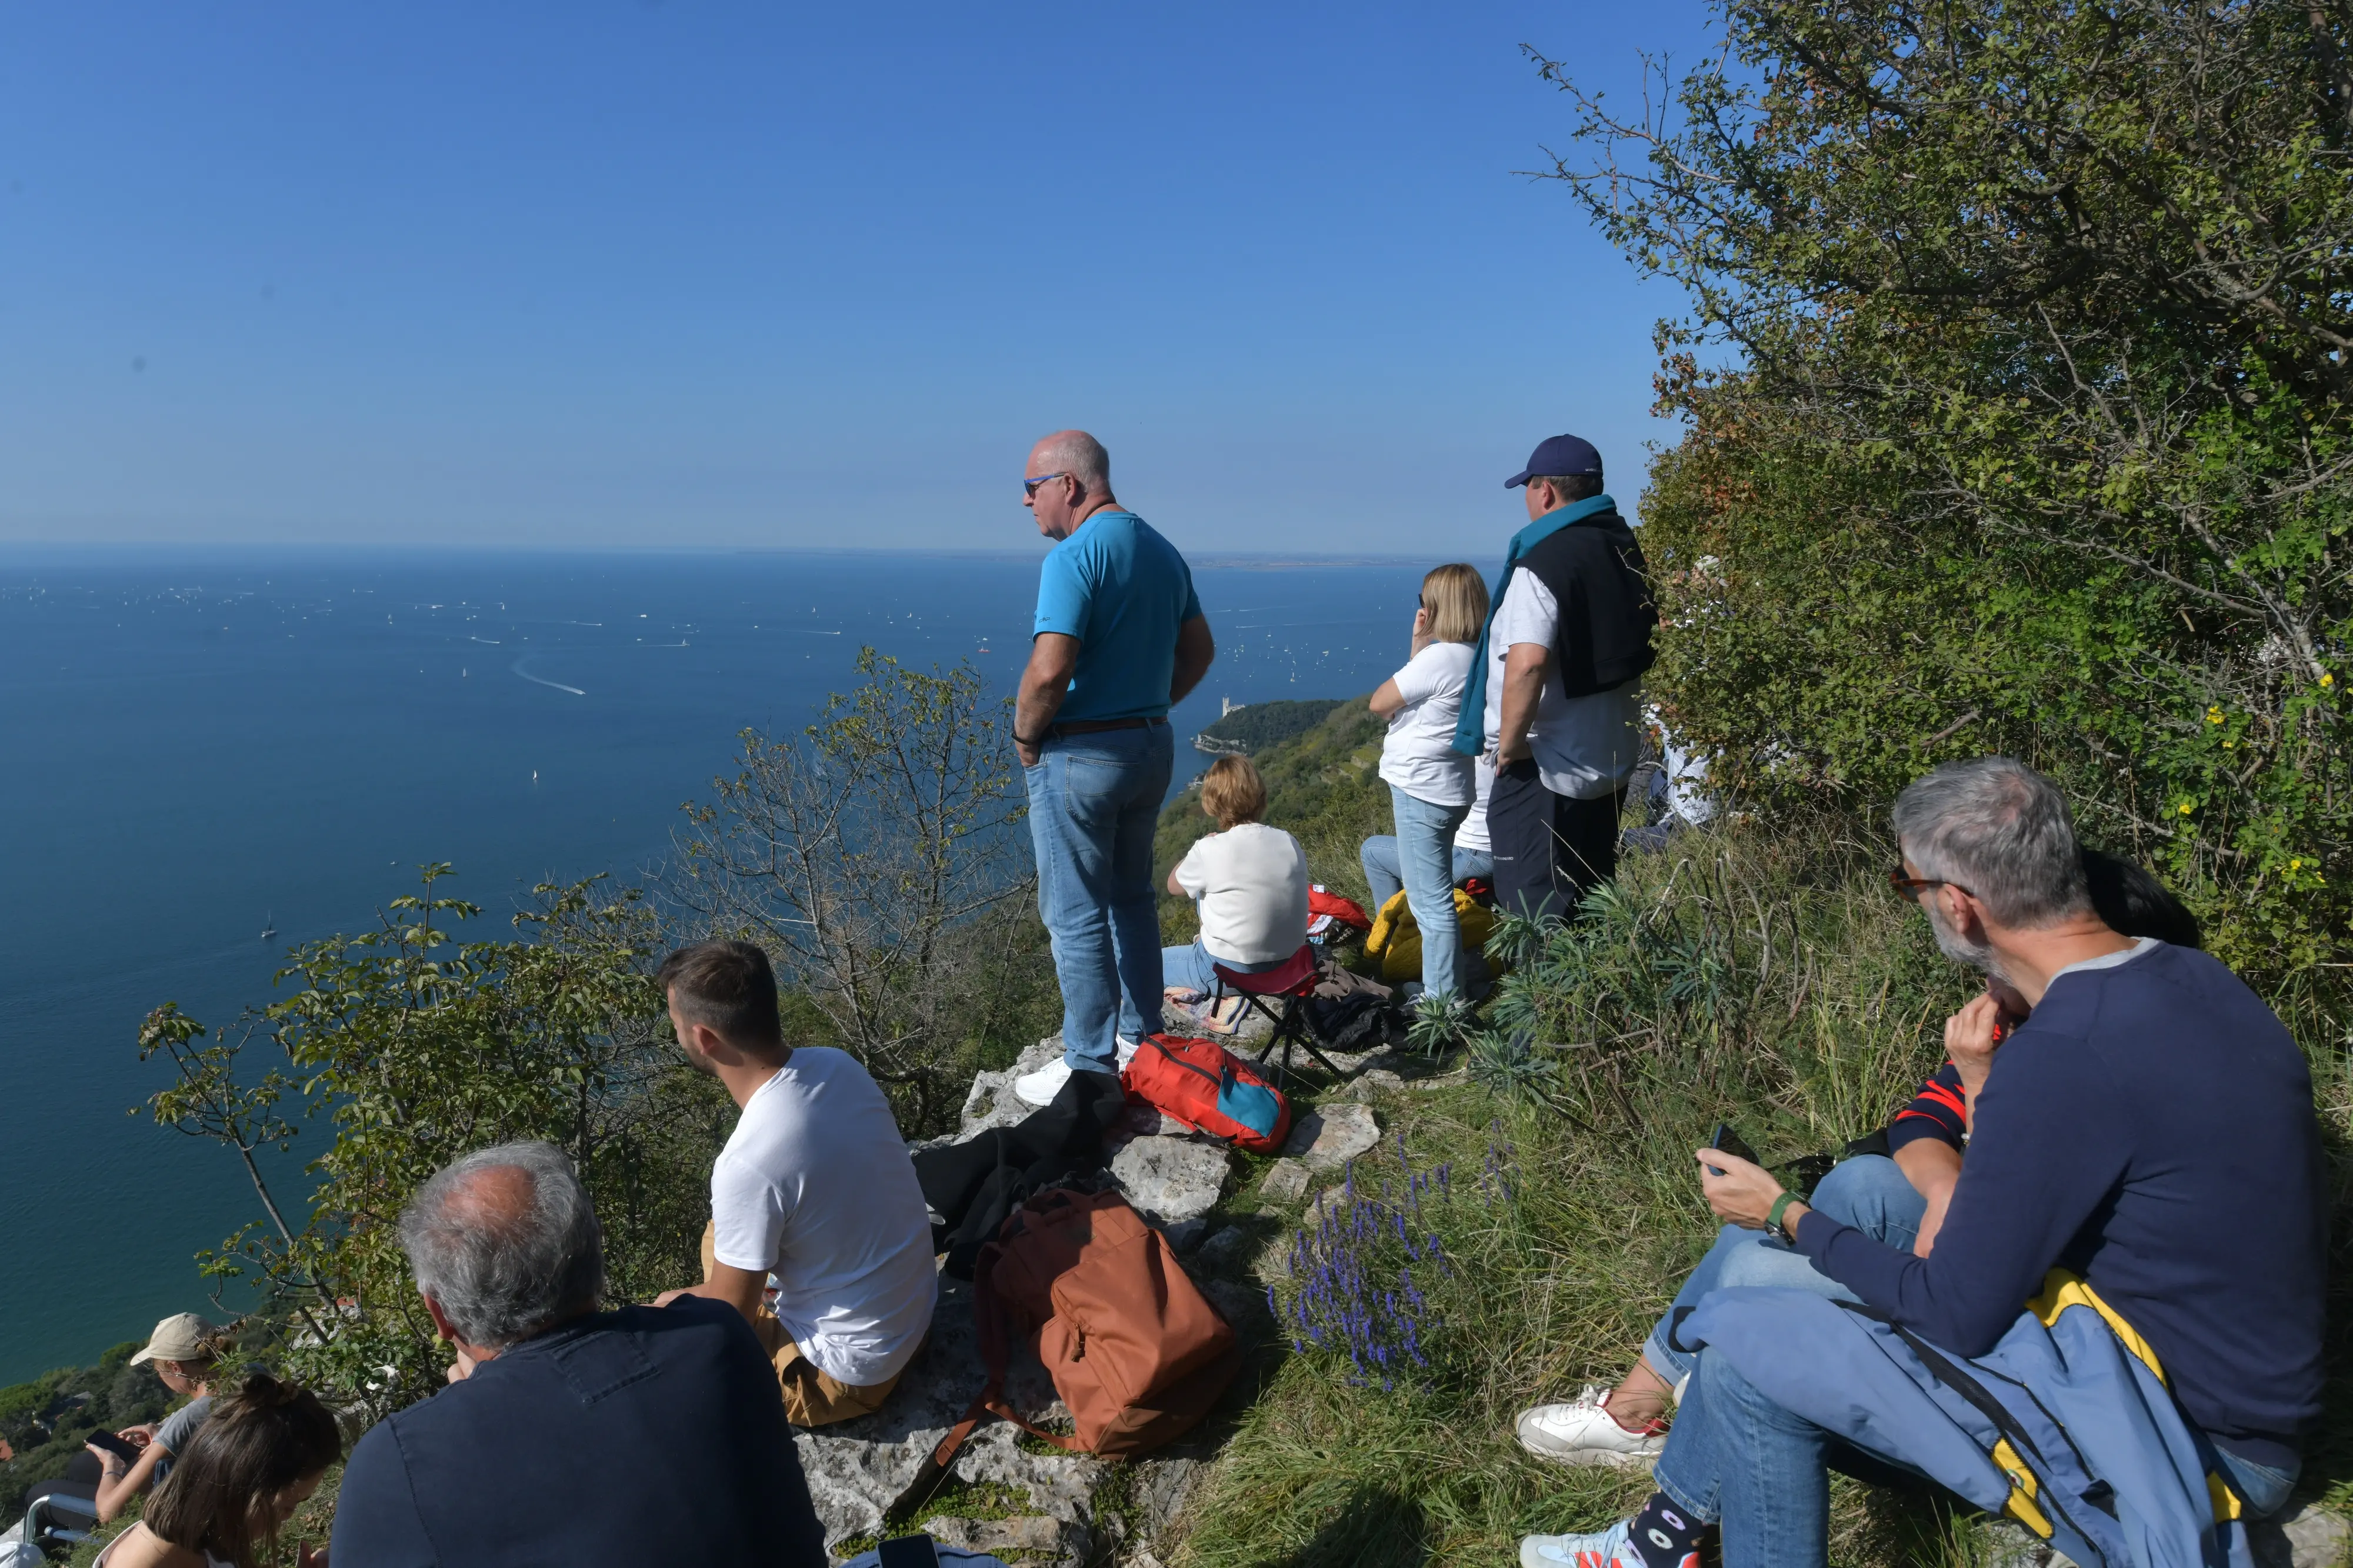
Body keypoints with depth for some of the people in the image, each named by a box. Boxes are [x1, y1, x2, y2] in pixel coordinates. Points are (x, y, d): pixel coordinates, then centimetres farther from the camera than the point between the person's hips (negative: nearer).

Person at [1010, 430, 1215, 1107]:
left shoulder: (1075, 553, -17)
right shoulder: (1162, 551, 10)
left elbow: (1050, 670, -26)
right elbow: (1199, 650, 16)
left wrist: (1025, 734, -10)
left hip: (1079, 756, -9)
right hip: (1152, 746, 9)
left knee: (1076, 914, 1)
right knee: (1131, 898, 19)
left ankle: (1090, 1067, 9)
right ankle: (1141, 1040, 29)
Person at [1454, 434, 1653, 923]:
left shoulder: (1542, 563, -20)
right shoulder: (1627, 549, 8)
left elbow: (1527, 664, -33)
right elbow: (1642, 648, 18)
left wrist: (1509, 743, -20)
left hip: (1545, 772, -9)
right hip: (1615, 761, 9)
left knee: (1538, 918, -1)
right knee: (1591, 910, 20)